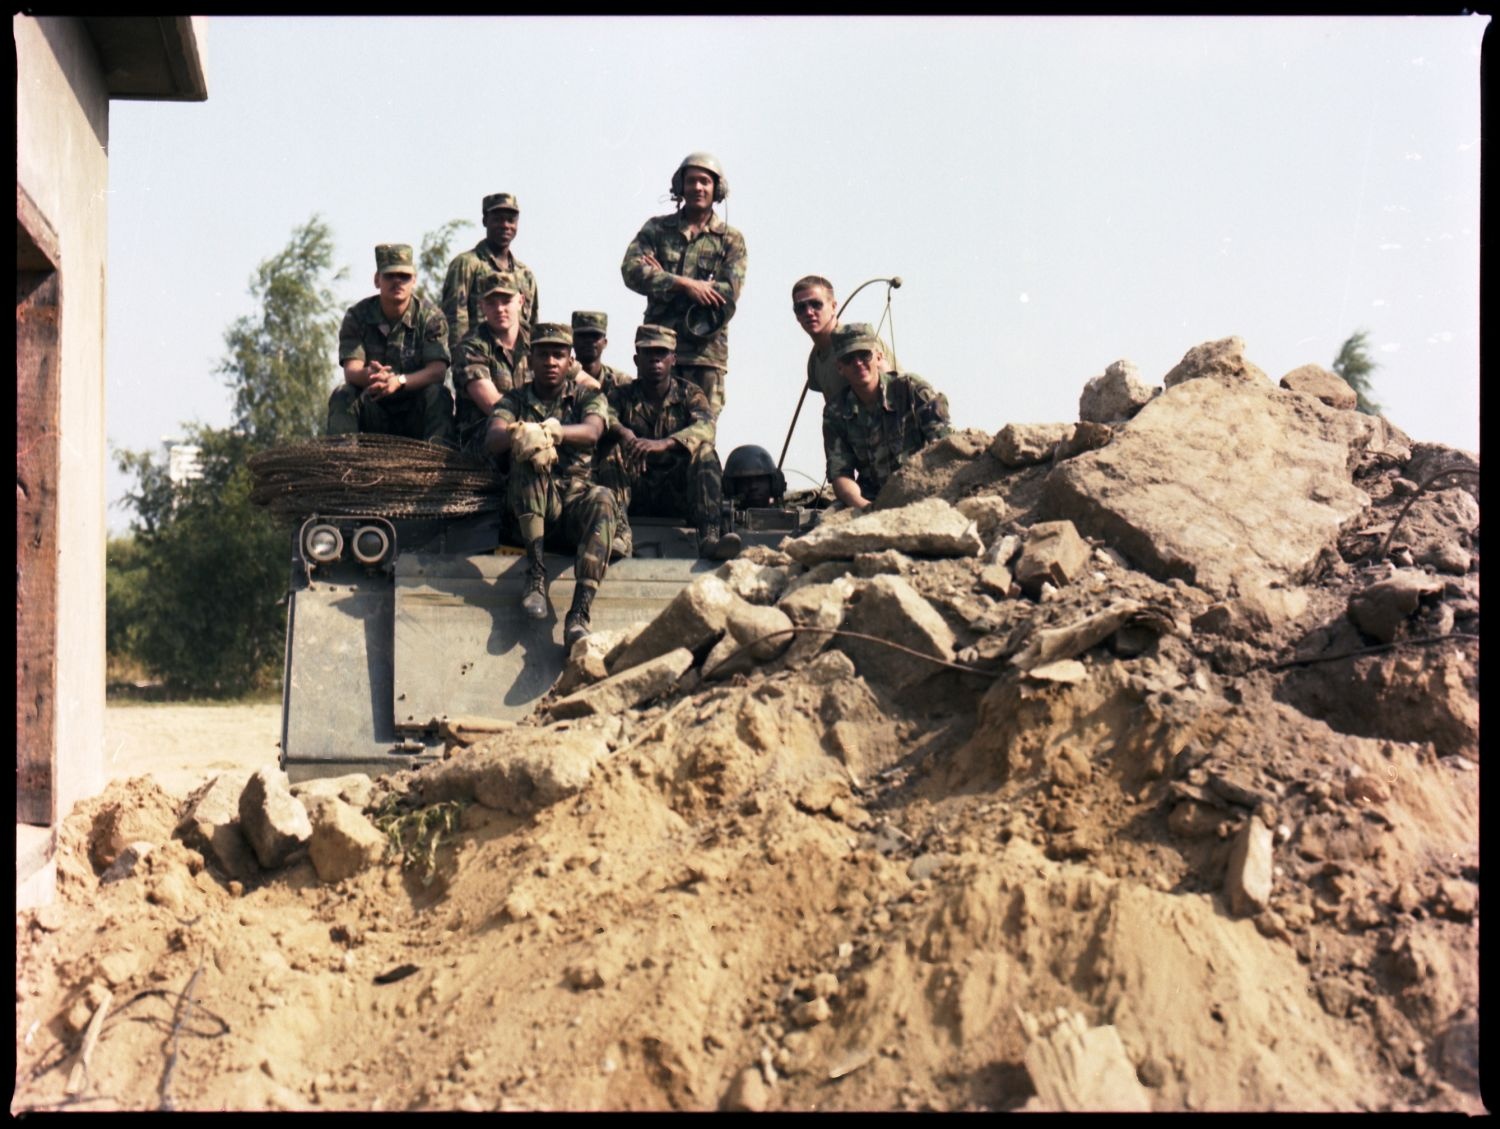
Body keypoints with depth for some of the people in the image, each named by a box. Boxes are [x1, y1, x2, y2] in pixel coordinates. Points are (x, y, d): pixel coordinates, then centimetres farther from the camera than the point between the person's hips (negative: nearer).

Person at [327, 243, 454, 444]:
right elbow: (351, 371, -13)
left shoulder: (431, 316, -5)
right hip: (373, 410, 1)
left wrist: (399, 381, -38)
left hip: (417, 415, -1)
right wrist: (369, 375, -40)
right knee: (342, 395, -25)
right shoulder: (357, 316, -1)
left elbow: (438, 370, -18)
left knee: (437, 394, -30)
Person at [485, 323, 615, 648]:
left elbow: (592, 432, -12)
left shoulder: (588, 398, 13)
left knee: (602, 499, -34)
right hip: (529, 506, 0)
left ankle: (579, 617, -46)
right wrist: (518, 435, -35)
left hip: (575, 499, 0)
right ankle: (536, 575, -34)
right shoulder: (515, 400, 13)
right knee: (528, 454, -29)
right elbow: (491, 442, -10)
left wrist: (554, 432, -34)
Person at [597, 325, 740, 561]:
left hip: (678, 494, 0)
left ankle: (709, 536, -42)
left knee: (704, 451, -25)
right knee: (612, 449, -22)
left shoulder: (690, 395, 7)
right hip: (635, 494, 1)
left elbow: (705, 428, -16)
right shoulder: (622, 395, 10)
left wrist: (664, 444, -35)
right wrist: (623, 433, -37)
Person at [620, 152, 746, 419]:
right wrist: (683, 283, -16)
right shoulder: (657, 228, 12)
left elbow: (729, 293, -5)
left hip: (706, 349, -1)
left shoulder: (731, 240, 9)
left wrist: (662, 281, -7)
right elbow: (631, 270, -3)